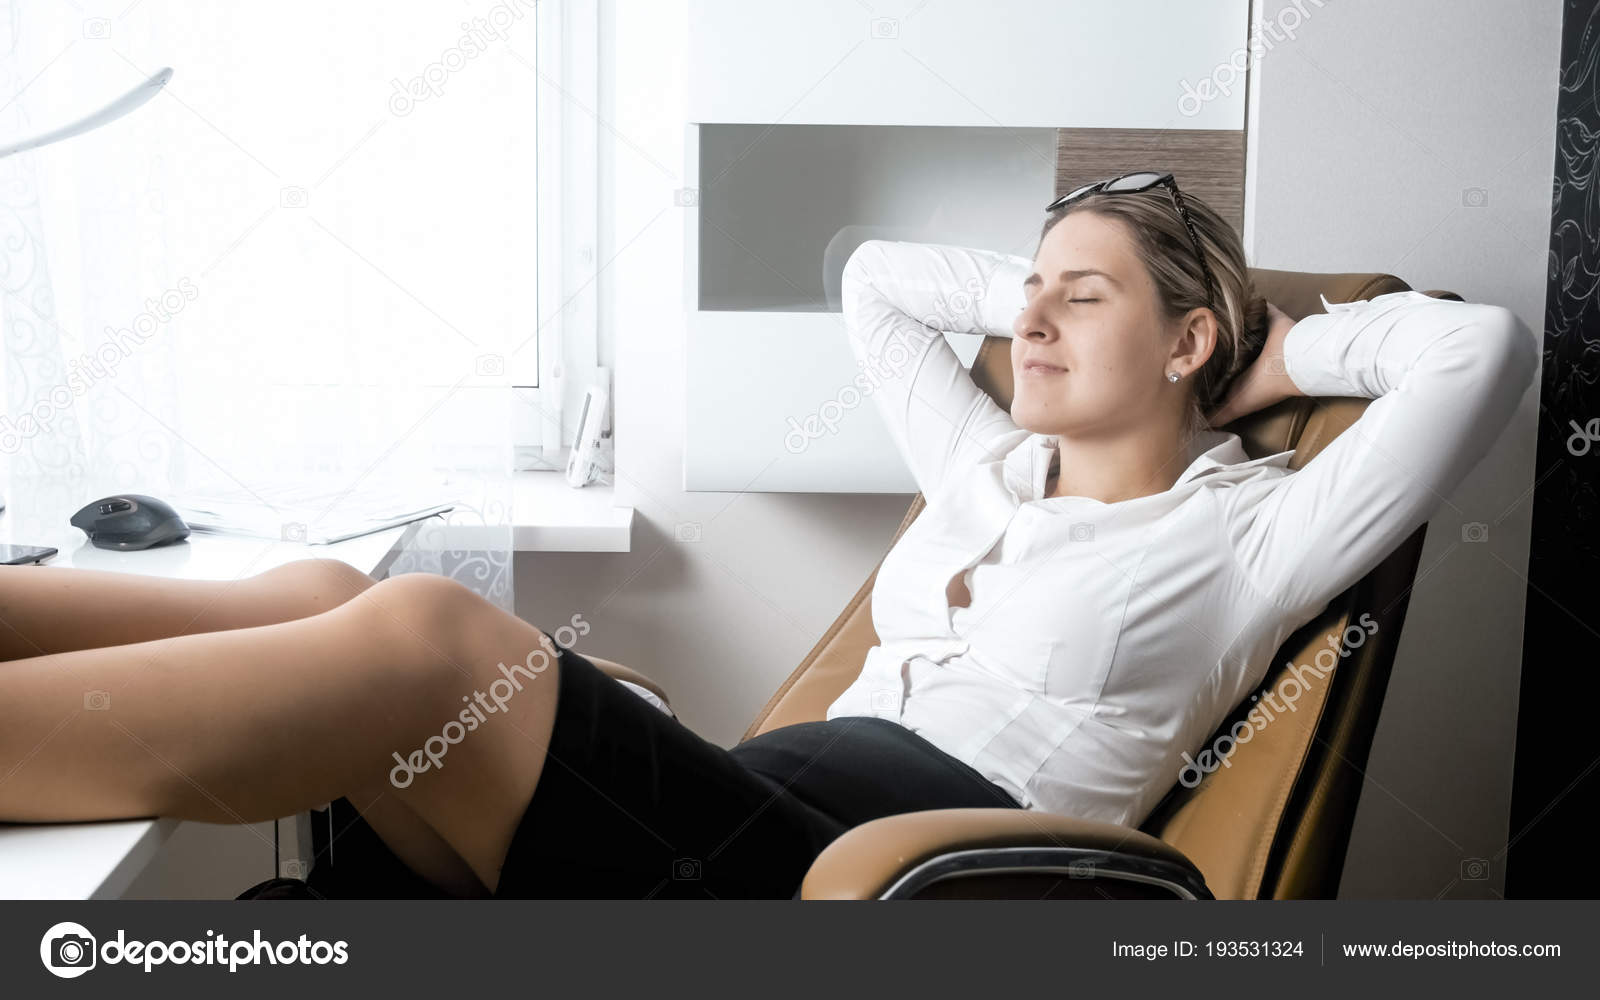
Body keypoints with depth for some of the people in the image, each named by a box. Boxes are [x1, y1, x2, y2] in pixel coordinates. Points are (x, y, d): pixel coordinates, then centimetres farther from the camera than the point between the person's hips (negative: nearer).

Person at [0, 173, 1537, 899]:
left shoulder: (1242, 533, 10)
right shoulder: (985, 467, 28)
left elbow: (1482, 350, 1)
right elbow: (873, 277, 40)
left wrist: (1280, 352, 14)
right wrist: (1039, 290, 35)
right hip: (760, 814, 7)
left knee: (422, 637, -28)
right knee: (325, 600, -17)